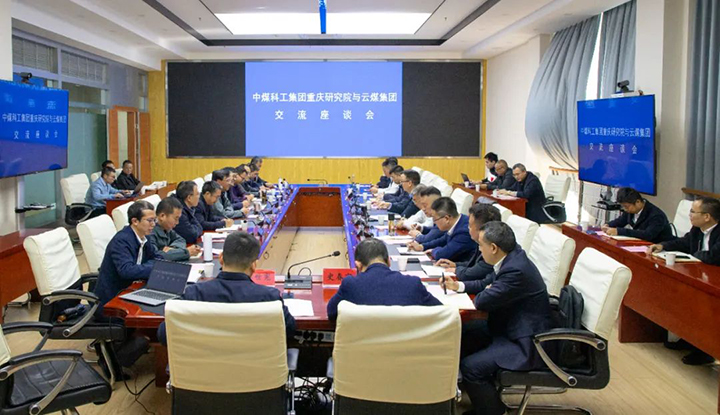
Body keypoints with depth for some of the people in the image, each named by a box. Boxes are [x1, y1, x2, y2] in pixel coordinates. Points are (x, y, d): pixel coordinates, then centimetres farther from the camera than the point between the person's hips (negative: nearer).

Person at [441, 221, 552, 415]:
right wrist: (458, 286, 7)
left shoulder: (516, 270, -30)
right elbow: (486, 283, 16)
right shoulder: (511, 257, 0)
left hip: (525, 343, -10)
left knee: (470, 367, -18)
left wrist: (486, 292, -3)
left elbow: (483, 301, -24)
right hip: (508, 325, 10)